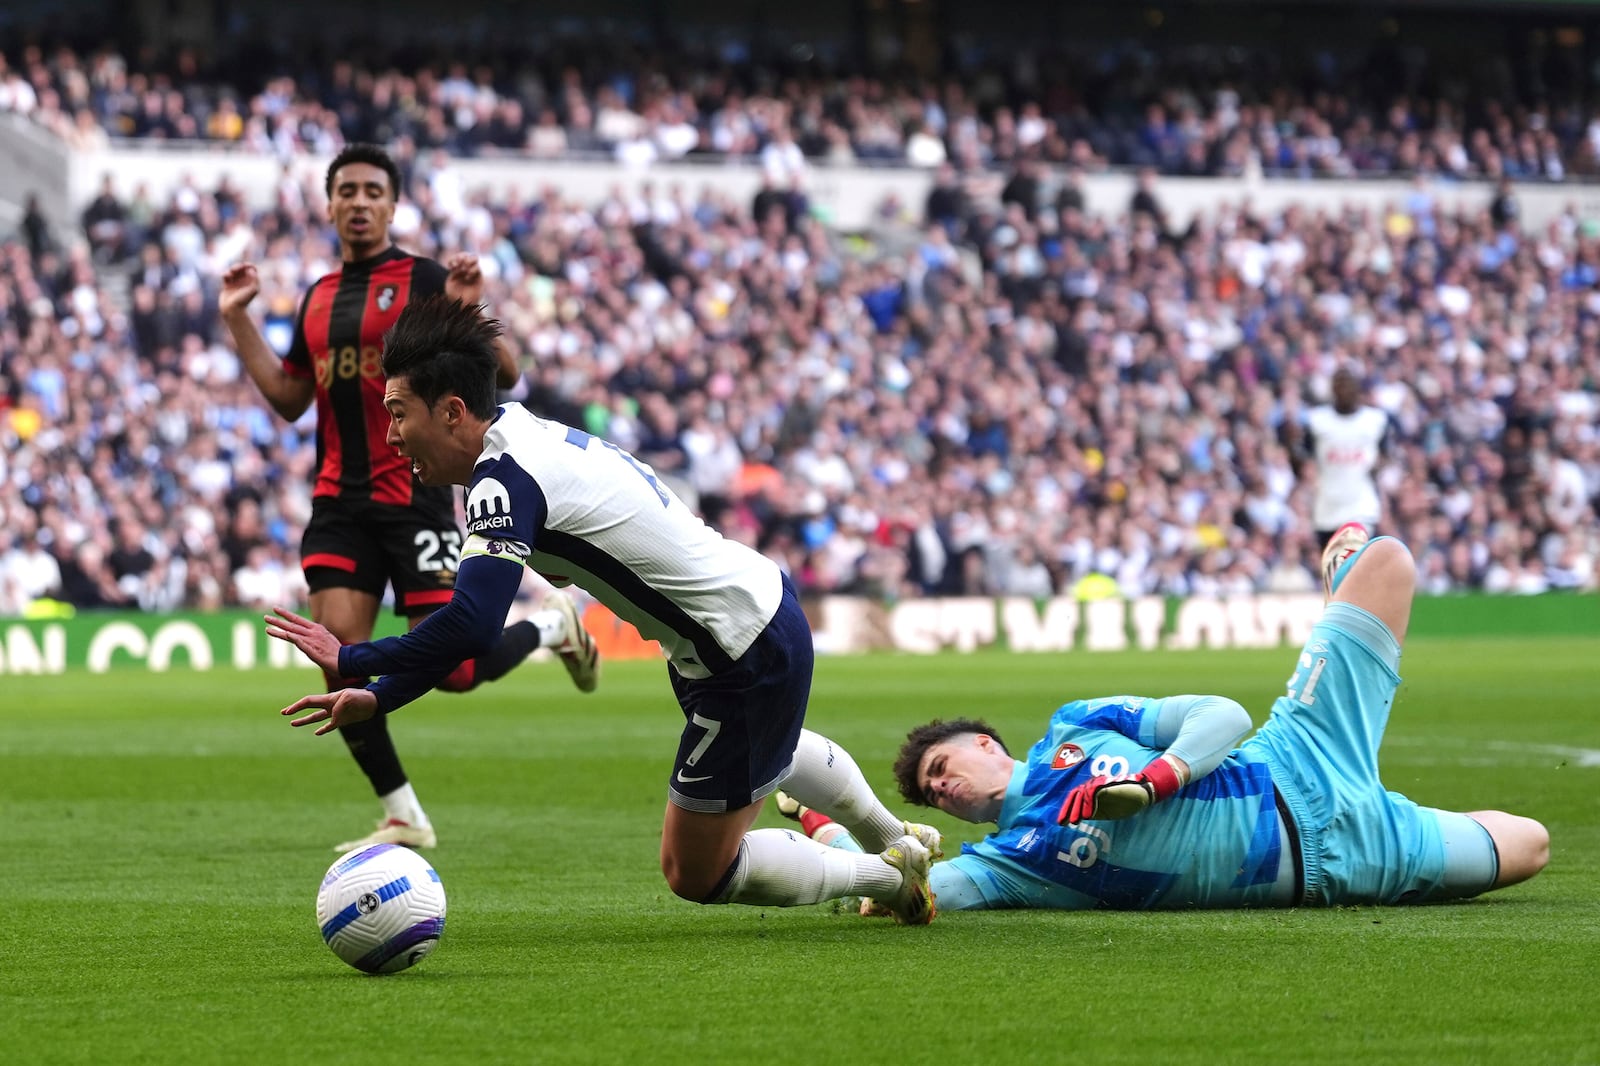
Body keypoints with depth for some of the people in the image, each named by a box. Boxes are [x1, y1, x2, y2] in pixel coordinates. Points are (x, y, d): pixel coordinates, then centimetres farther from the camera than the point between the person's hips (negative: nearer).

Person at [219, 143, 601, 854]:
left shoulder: (422, 280, -5)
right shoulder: (319, 297, 15)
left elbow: (503, 374, -10)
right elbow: (289, 399, 20)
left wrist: (467, 311, -28)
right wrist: (238, 321, 15)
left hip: (414, 495, -6)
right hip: (339, 500, 6)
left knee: (449, 669, -8)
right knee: (337, 656, -6)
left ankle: (553, 624, 23)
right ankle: (403, 818, 5)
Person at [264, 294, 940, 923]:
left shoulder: (505, 476, -25)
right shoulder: (526, 438, 4)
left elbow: (472, 625, -36)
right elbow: (478, 616, 9)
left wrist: (352, 660, -24)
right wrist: (378, 698, 4)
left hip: (747, 662, -10)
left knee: (695, 873, 5)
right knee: (775, 749, 41)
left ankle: (889, 875, 18)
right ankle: (895, 838, 62)